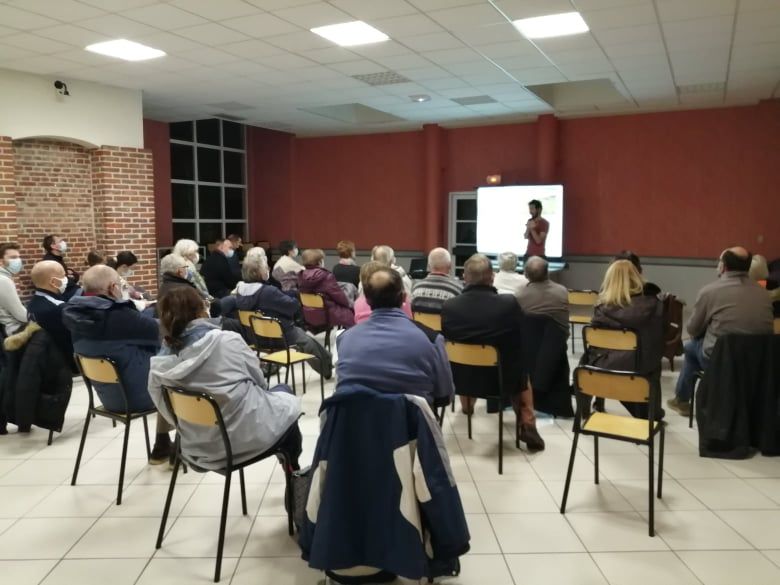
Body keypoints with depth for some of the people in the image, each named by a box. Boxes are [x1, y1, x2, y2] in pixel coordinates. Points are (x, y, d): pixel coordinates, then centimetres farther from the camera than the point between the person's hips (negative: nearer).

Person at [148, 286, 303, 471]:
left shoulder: (159, 365, -7)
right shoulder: (228, 340, -16)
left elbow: (169, 412, 1)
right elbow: (259, 380, -2)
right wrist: (259, 393, 19)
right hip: (246, 434, -5)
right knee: (285, 396, 25)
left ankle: (289, 464, 44)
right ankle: (293, 470, 40)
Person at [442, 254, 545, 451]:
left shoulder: (449, 306, -19)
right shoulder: (509, 304, -24)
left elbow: (447, 342, -1)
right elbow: (522, 342, -7)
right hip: (504, 377, -2)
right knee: (520, 371, 33)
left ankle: (467, 405, 66)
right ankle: (527, 427, 35)